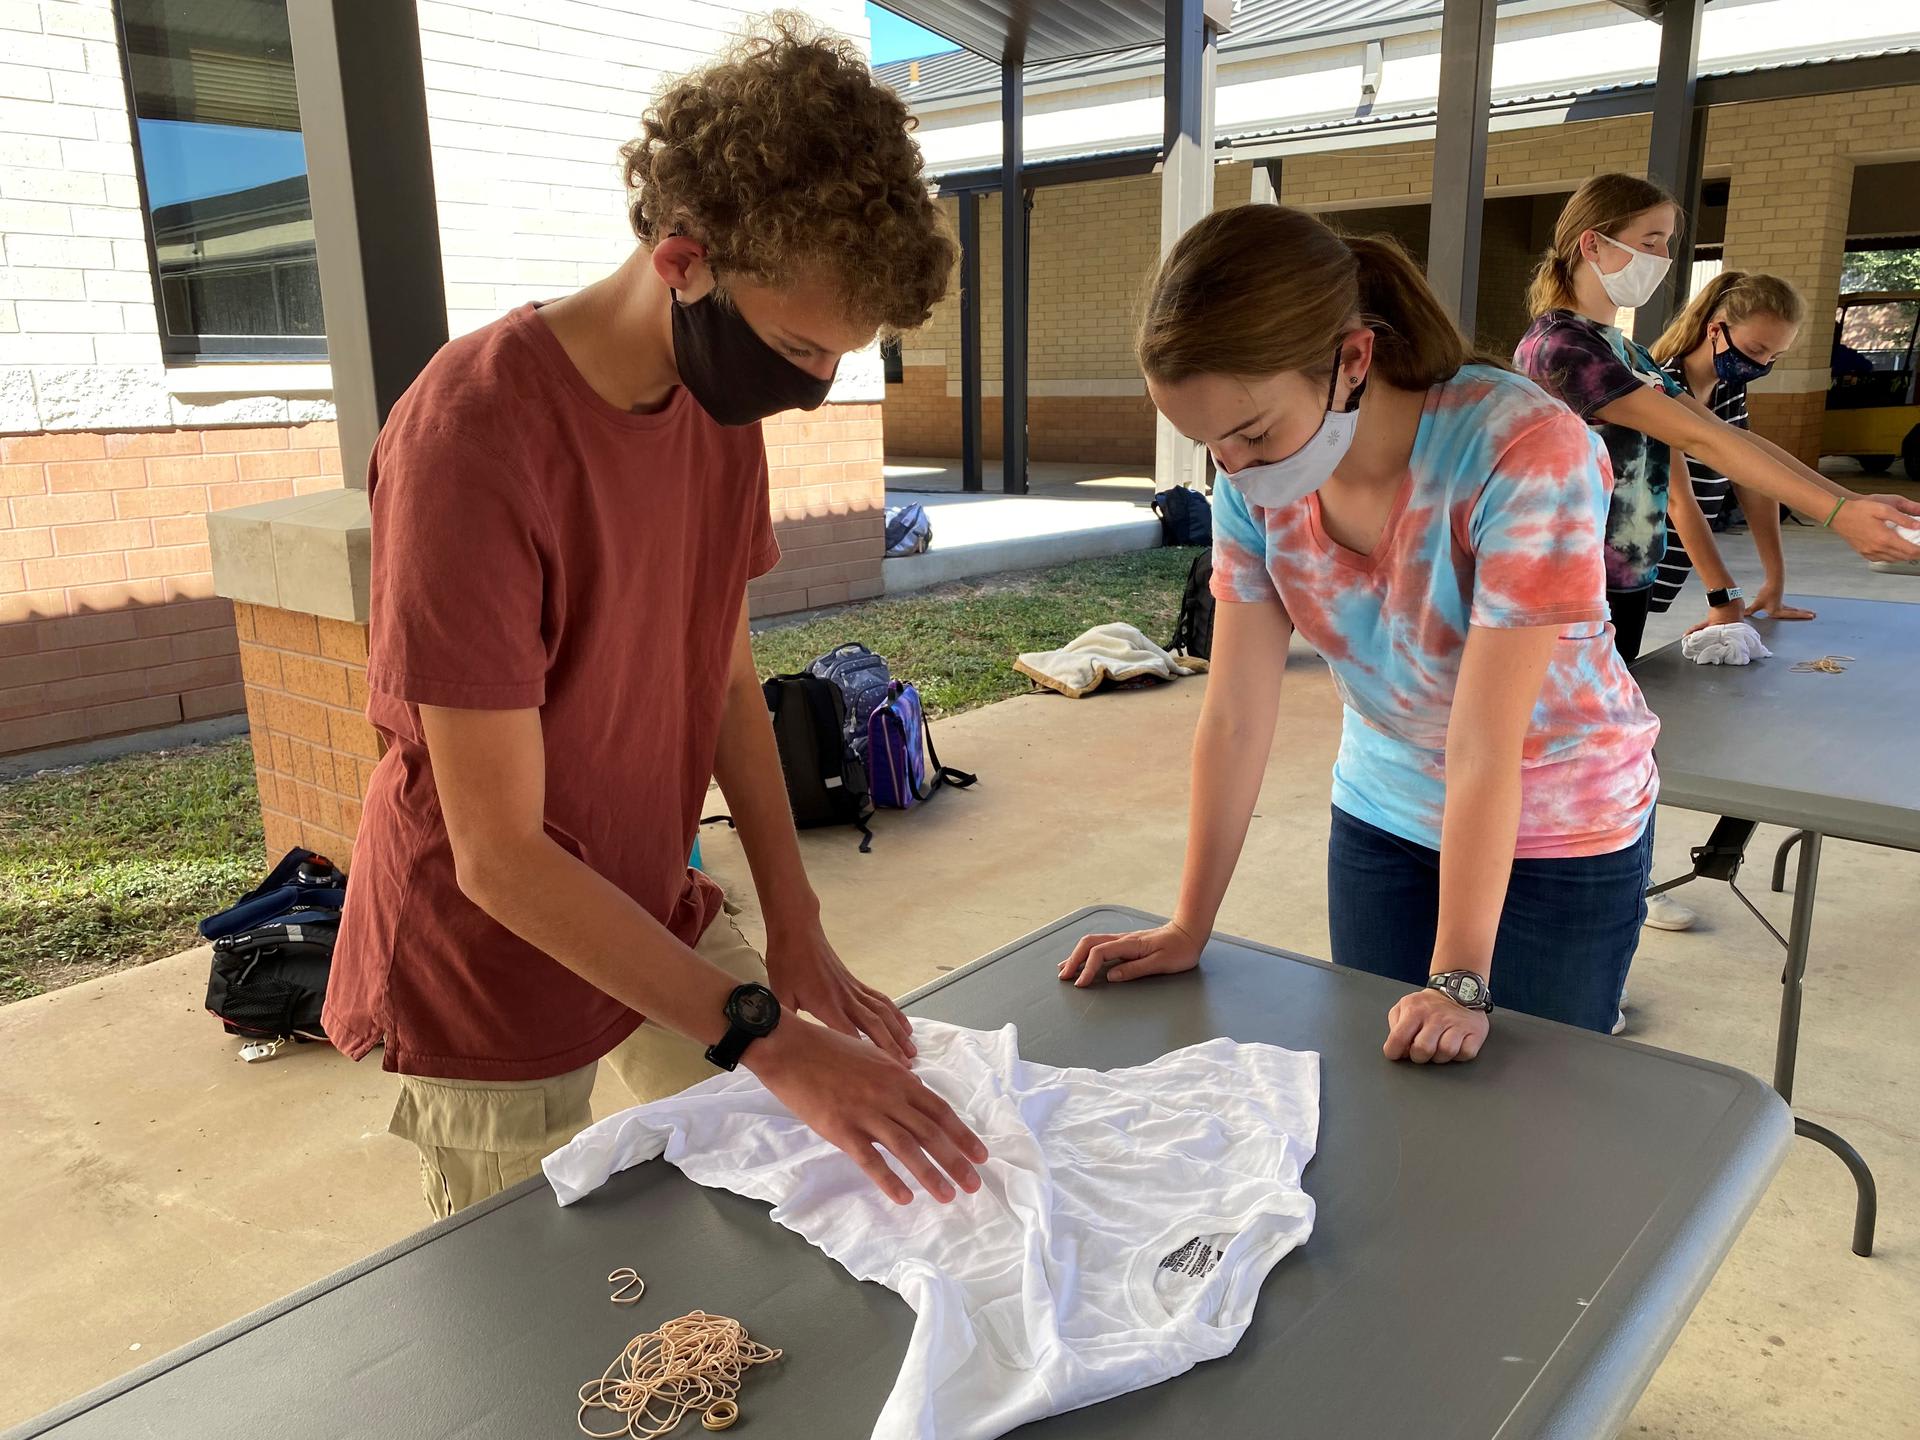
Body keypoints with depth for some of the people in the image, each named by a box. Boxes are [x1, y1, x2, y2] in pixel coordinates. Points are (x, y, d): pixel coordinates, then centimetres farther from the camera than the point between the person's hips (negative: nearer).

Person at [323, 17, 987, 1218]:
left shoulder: (727, 397, -6)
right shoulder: (472, 438, -30)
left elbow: (729, 681, 1)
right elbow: (499, 856, -28)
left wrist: (797, 932, -6)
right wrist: (765, 1034, -31)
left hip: (658, 917, 6)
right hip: (493, 976, -6)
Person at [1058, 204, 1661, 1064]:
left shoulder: (1522, 452, -29)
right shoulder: (1253, 477, -15)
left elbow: (1485, 745, -29)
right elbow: (1235, 713, -13)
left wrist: (1458, 982, -24)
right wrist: (1189, 928, -10)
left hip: (1560, 839, -3)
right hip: (1380, 822, 4)